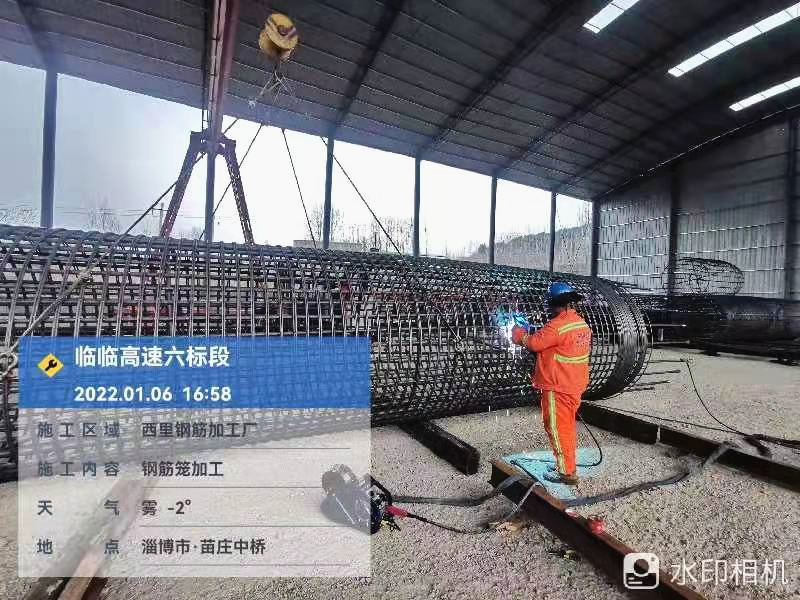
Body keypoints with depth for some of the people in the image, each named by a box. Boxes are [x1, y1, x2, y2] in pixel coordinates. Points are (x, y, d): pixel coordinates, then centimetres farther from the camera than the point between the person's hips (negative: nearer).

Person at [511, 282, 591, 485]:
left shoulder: (558, 325, -22)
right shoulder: (581, 323, 8)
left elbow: (534, 342, -16)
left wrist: (519, 334, 2)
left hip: (558, 387, -9)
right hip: (575, 385, 9)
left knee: (558, 428, 3)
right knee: (567, 427, 20)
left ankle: (566, 473, 12)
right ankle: (566, 464, 33)